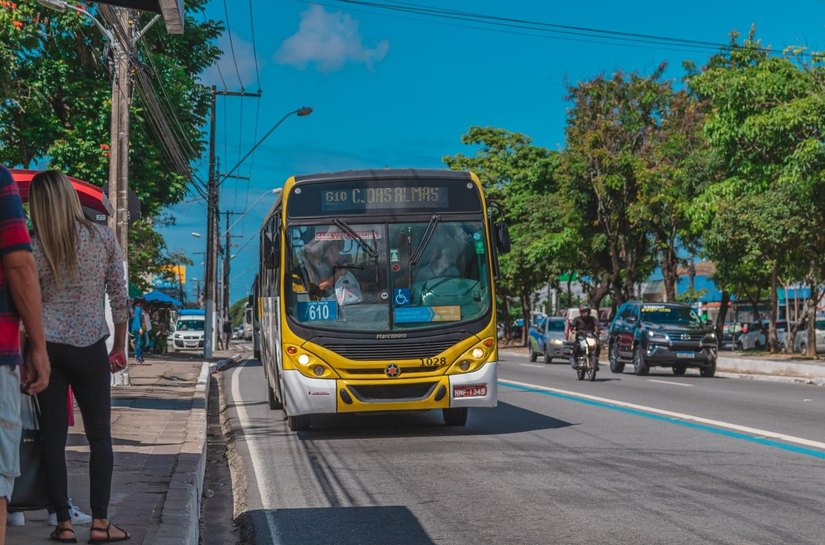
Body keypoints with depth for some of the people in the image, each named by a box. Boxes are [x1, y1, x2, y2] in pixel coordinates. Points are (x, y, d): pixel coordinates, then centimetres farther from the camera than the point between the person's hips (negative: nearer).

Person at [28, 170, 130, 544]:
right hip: (90, 348, 0)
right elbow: (119, 296, 1)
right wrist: (120, 346, 11)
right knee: (99, 435, 8)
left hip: (46, 347, 0)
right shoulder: (103, 238, -2)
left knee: (52, 435, 6)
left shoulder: (33, 247, -3)